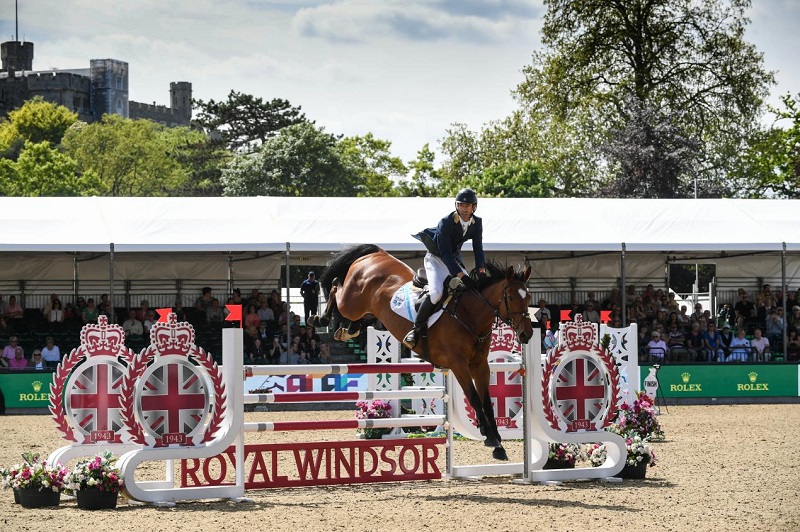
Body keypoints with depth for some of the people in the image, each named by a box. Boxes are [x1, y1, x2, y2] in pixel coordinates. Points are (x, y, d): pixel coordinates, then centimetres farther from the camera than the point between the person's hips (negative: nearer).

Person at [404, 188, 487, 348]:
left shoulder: (477, 223, -8)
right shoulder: (446, 222, -27)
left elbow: (478, 248, -3)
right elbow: (445, 253, -30)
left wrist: (481, 270, -20)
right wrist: (461, 275, -38)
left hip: (455, 258, 7)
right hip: (436, 258, -7)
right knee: (436, 293, -28)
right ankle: (416, 329, -19)